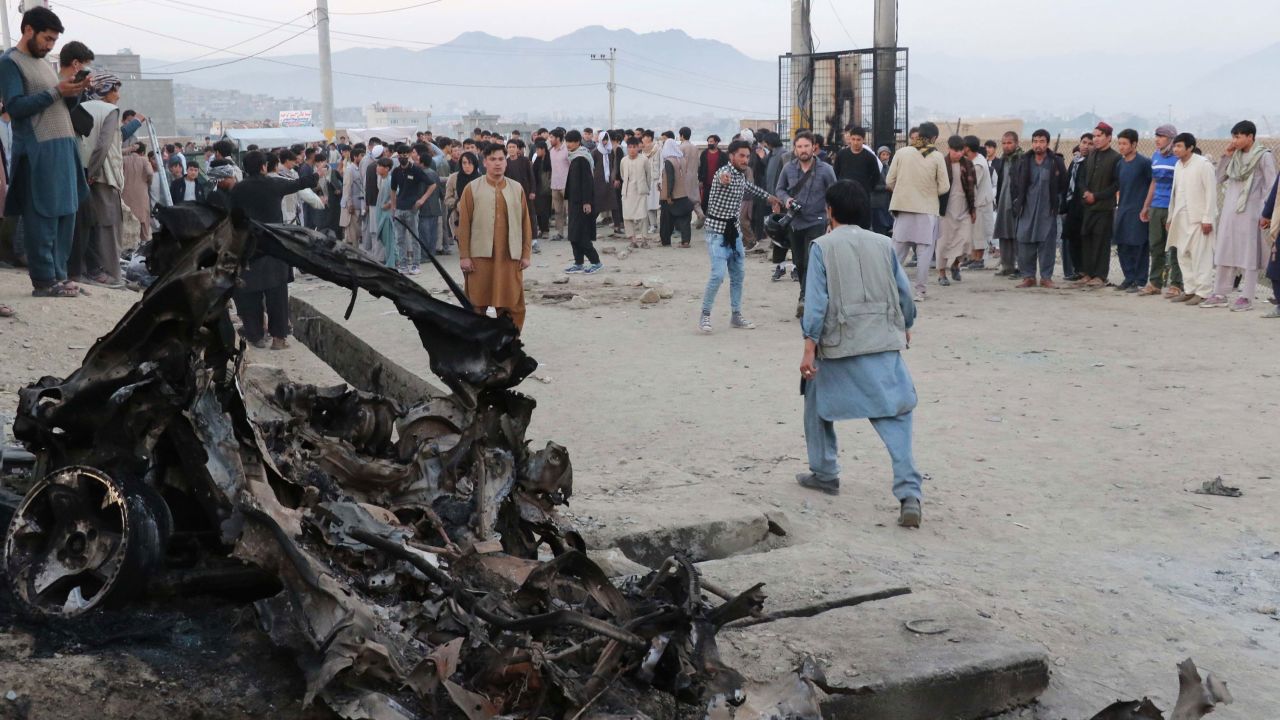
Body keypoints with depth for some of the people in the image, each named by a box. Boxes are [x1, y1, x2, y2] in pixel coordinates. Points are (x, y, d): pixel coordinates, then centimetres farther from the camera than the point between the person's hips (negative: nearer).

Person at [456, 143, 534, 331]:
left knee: (511, 303, 4)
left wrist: (526, 254, 3)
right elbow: (464, 224, -1)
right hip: (480, 256, -2)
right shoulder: (472, 189, 0)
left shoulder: (517, 188, 7)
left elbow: (525, 223, 8)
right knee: (477, 303, 5)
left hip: (510, 257, 2)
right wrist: (464, 256, -5)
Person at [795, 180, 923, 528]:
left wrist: (809, 348, -9)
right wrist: (906, 326, 30)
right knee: (894, 414, 0)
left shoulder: (823, 246, -2)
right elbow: (904, 292, 12)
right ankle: (909, 494, -13)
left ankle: (824, 473, 32)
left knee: (819, 404, 22)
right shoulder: (883, 244, 7)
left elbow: (816, 299, -9)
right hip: (884, 342, 2)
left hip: (838, 343, -2)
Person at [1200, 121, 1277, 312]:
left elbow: (1270, 187, -7)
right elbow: (1220, 178, 15)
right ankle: (1220, 295, 14)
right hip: (1229, 211, 6)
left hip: (1249, 212, -6)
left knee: (1248, 255, -1)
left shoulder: (1264, 157, -7)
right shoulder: (1235, 156, 11)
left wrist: (1265, 214, -12)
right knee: (1224, 253, 8)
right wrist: (1226, 155, 5)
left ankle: (1246, 297, 3)